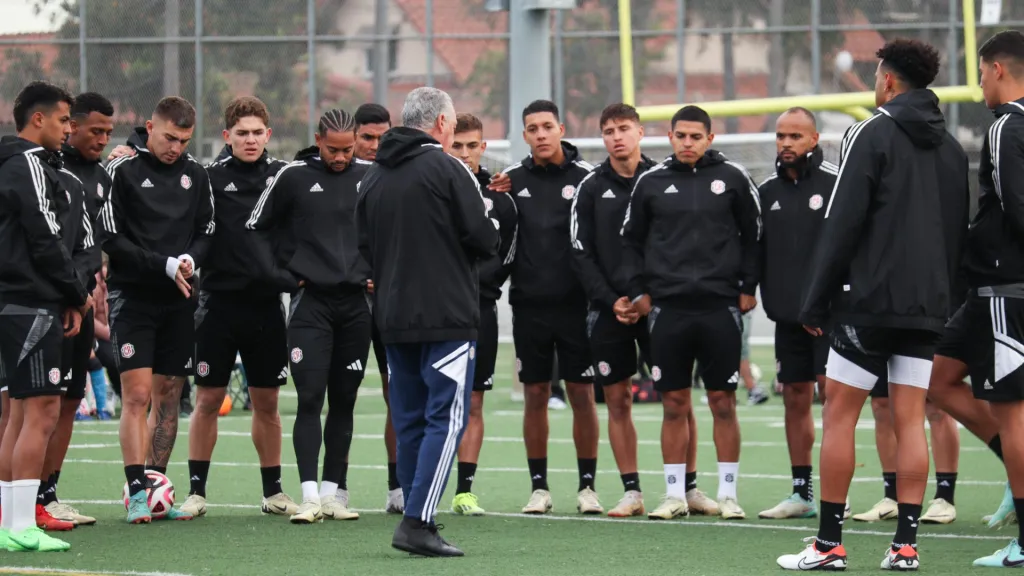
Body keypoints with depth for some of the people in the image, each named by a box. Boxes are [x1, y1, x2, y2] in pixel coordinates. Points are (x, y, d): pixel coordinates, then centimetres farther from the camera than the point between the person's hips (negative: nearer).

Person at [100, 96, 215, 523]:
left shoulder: (195, 174, 9)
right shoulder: (122, 170, -6)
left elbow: (207, 231, 13)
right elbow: (112, 239, -10)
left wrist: (190, 259, -9)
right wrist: (165, 265, -16)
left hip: (179, 300, 5)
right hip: (132, 296, -5)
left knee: (169, 396, 6)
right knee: (137, 395, -11)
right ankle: (137, 493, -12)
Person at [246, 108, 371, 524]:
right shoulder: (293, 177, -2)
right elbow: (256, 228, 5)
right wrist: (288, 272, 1)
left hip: (356, 302, 3)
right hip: (311, 302, -3)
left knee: (344, 401, 7)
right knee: (310, 399, -11)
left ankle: (334, 492, 13)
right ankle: (310, 496, -15)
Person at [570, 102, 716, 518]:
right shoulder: (591, 188, 5)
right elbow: (582, 254, 3)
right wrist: (611, 300, -8)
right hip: (609, 308, 1)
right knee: (617, 400, 2)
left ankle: (689, 487, 6)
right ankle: (631, 492, 8)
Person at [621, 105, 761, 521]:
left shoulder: (732, 178, 4)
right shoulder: (650, 182, 7)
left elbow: (752, 235, 9)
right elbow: (632, 241, 13)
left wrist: (748, 287, 2)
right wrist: (638, 291, 5)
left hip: (720, 307, -1)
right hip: (668, 307, 1)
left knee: (723, 402, 1)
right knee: (674, 403, 3)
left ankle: (727, 494, 7)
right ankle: (675, 495, 9)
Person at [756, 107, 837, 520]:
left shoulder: (836, 182, -5)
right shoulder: (768, 191, 12)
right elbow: (756, 250, 17)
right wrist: (766, 296, 9)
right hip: (787, 314, 6)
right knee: (795, 399, 9)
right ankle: (802, 493, 15)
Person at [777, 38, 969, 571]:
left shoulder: (872, 134, -7)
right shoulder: (951, 148, 13)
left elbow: (842, 224, -11)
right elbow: (959, 231, 16)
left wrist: (815, 301, -7)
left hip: (869, 301, -6)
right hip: (927, 306, 6)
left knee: (839, 413, 0)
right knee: (910, 420, 5)